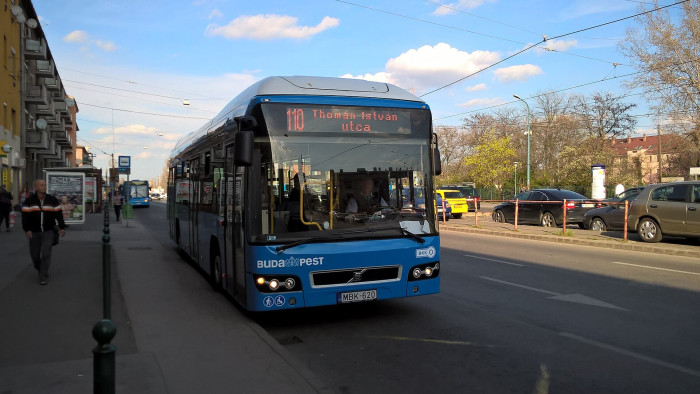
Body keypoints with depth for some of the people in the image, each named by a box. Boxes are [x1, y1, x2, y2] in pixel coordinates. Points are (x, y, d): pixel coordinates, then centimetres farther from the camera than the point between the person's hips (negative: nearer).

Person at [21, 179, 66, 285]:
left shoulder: (52, 200, 4)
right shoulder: (29, 201, 2)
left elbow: (59, 214, 6)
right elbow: (25, 216, -2)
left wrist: (62, 227, 3)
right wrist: (27, 229, -10)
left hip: (48, 232, -1)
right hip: (34, 232, 1)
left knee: (46, 253, -10)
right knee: (34, 254, 7)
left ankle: (43, 276, -4)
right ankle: (40, 269, 33)